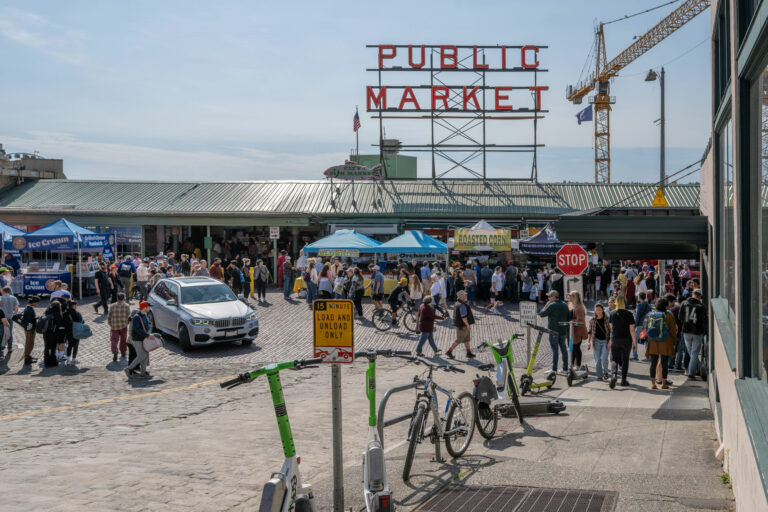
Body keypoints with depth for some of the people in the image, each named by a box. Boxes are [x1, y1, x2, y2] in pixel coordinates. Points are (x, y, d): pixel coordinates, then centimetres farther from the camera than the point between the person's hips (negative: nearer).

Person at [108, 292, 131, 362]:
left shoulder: (113, 306, 2)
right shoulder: (127, 306, -1)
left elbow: (109, 317, 3)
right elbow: (128, 317, -8)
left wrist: (110, 324, 17)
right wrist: (127, 323, 9)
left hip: (114, 327, 0)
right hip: (123, 326, 0)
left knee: (114, 340, 1)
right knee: (123, 340, 18)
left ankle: (115, 352, -23)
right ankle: (123, 353, 29)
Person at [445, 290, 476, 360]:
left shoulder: (457, 304, 10)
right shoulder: (462, 305, -22)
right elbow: (463, 316, -26)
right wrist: (468, 325, -22)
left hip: (459, 325, 10)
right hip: (463, 325, -10)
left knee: (466, 339, 16)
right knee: (459, 340, -1)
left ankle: (469, 353, 21)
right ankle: (449, 351, 3)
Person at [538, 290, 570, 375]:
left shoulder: (552, 305, -12)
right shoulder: (565, 305, 11)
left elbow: (542, 314, -12)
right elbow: (569, 318, 14)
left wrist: (546, 305, 0)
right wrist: (567, 331, 19)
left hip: (553, 330, -7)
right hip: (563, 331, 7)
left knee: (554, 350, -4)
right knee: (564, 349, 10)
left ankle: (554, 369, -3)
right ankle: (565, 369, 13)